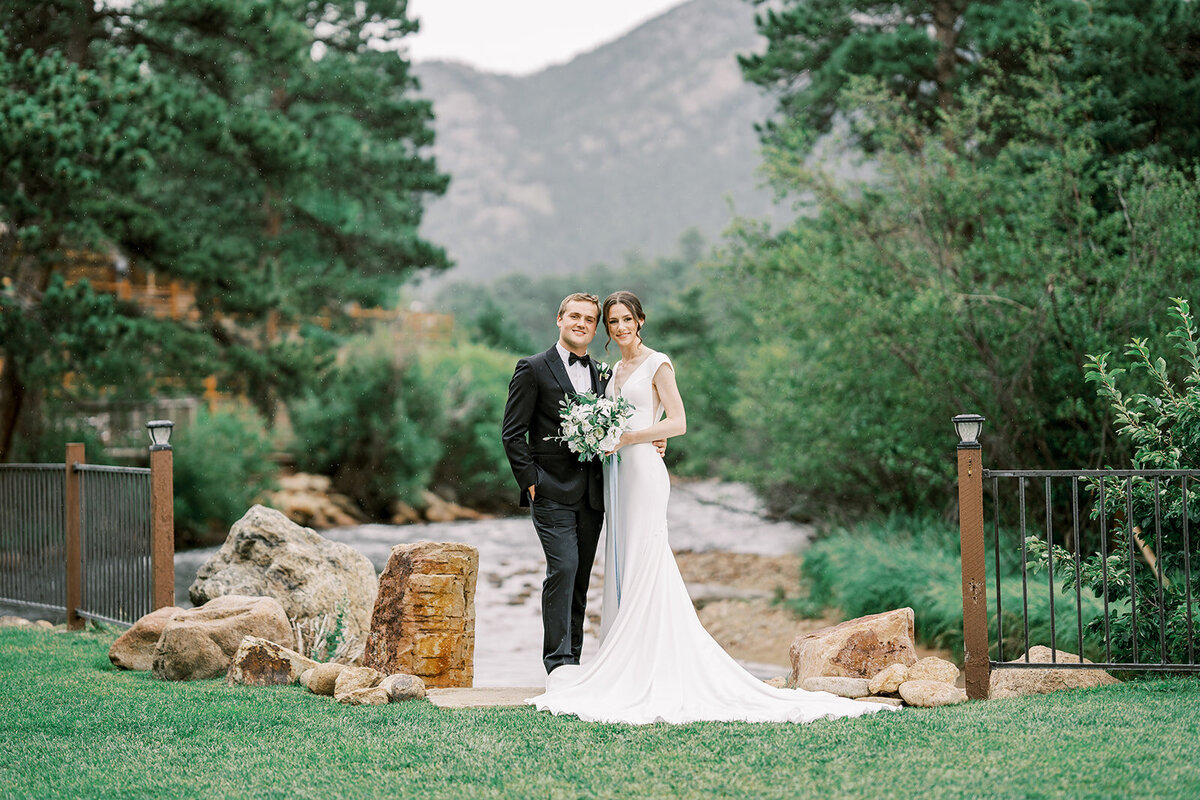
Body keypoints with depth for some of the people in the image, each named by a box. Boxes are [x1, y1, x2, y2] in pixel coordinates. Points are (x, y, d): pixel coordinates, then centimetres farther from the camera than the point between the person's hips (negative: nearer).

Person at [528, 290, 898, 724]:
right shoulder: (616, 370, 19)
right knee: (622, 566, 5)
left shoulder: (657, 364, -4)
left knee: (642, 565, -10)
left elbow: (678, 423, -10)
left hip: (643, 469, -8)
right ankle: (628, 669, 6)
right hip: (616, 471, 8)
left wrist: (626, 437, -16)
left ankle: (645, 669, -10)